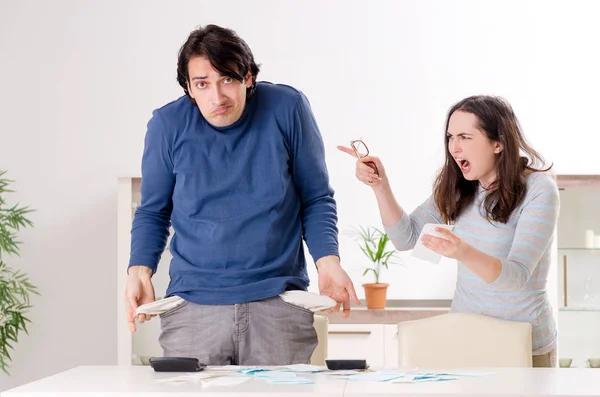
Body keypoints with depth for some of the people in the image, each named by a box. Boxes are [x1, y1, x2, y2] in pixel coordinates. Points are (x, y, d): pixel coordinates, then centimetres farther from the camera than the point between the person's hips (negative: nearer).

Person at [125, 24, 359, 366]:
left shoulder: (288, 109, -3)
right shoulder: (167, 125, -1)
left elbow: (317, 199, 6)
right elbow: (152, 212, 10)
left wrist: (327, 260, -10)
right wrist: (140, 270, -7)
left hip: (279, 304, 0)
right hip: (193, 307, 1)